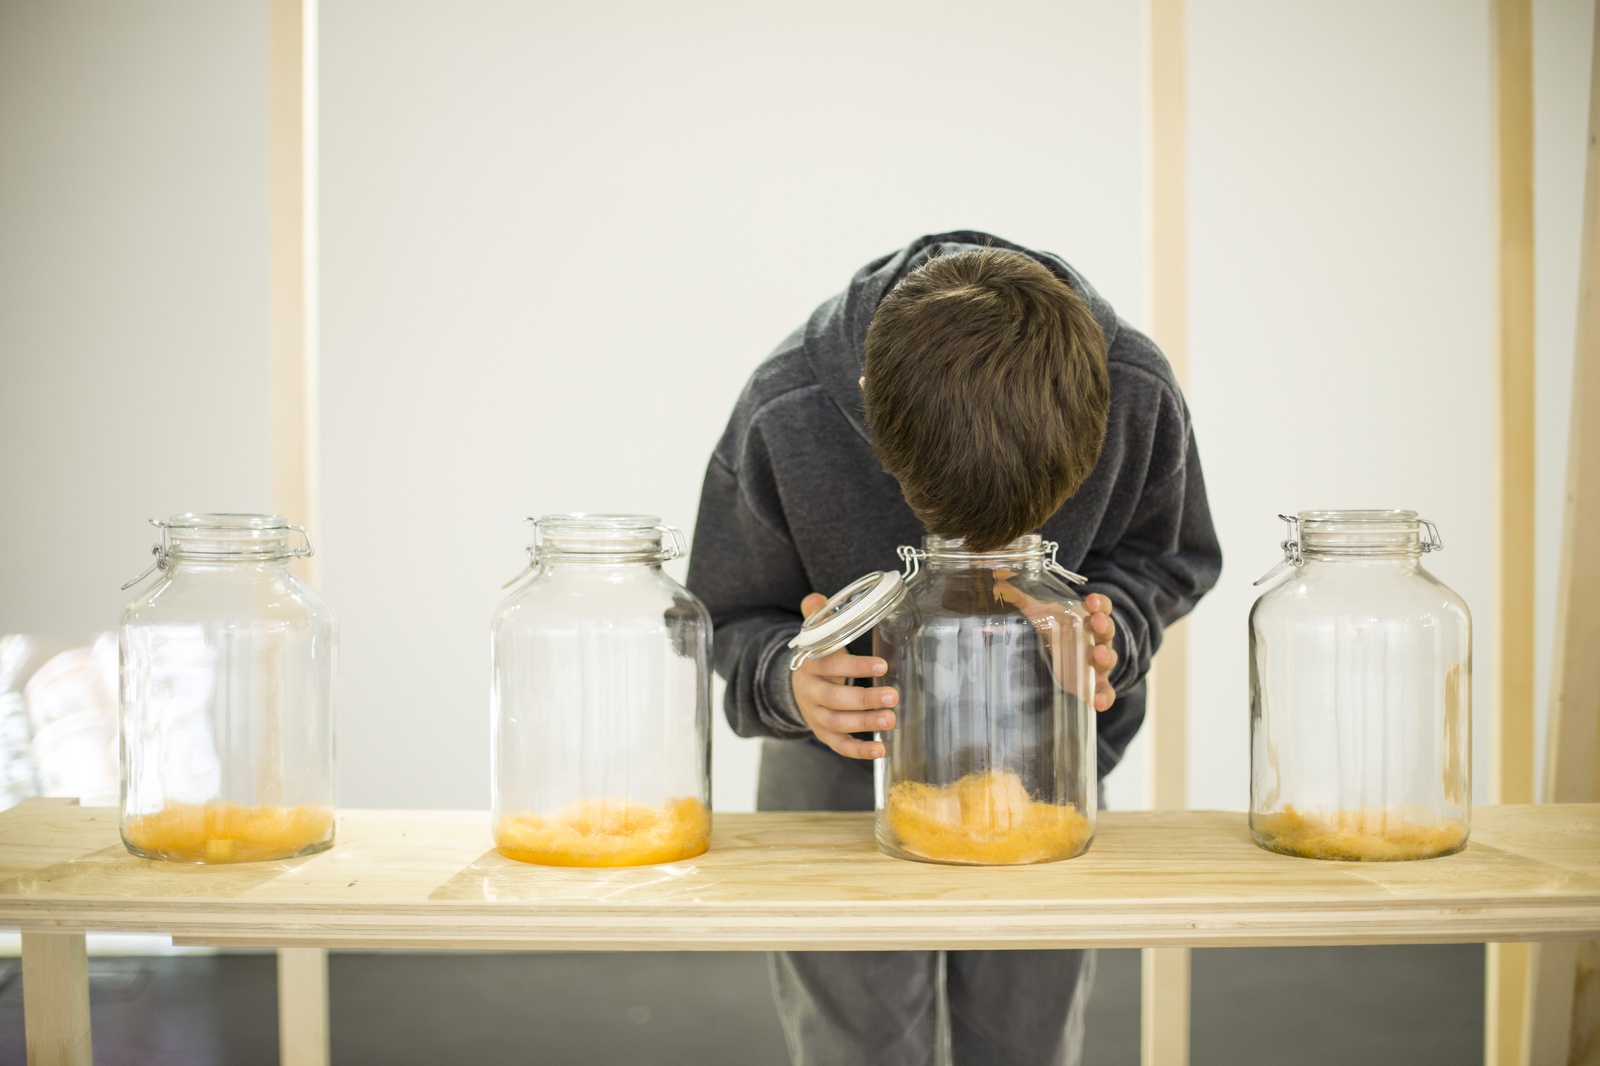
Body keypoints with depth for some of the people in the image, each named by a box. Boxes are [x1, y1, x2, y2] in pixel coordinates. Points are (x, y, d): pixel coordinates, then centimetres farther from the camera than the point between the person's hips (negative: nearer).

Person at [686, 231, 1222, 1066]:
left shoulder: (1136, 394, -24)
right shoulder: (784, 417, -28)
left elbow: (1163, 560, -4)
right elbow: (735, 622, -13)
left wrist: (1109, 632, -25)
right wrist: (790, 681, -34)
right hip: (845, 765, -1)